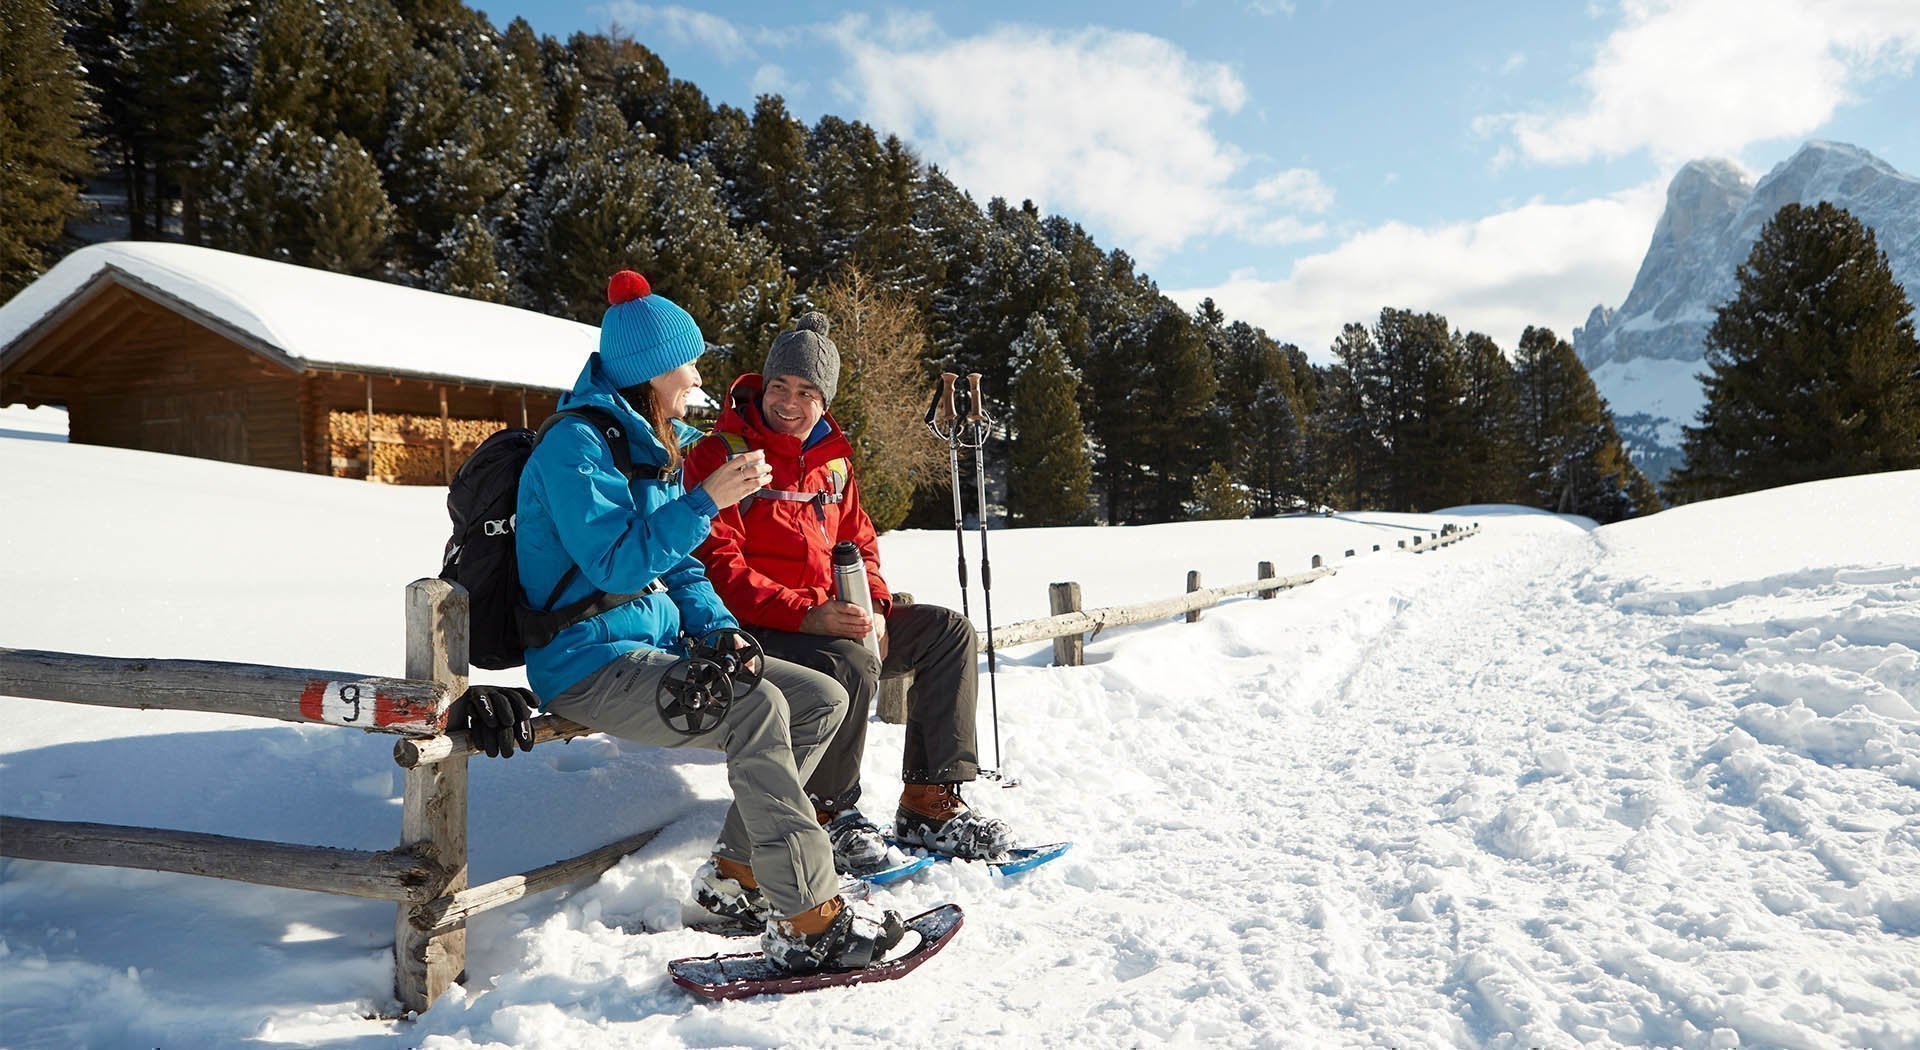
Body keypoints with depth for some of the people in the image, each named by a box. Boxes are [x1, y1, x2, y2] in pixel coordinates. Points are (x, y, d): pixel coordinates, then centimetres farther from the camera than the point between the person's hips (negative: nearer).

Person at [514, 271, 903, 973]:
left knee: (822, 699, -2)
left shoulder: (652, 444, 16)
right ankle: (809, 920, -28)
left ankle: (736, 873, 1)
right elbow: (617, 562, -23)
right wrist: (706, 501, -24)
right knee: (754, 708, -32)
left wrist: (719, 628, 2)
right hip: (590, 665, -9)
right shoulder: (575, 443, -12)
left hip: (657, 646, 9)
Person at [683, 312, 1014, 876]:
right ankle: (829, 813, -11)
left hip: (830, 616, 8)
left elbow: (860, 545, 19)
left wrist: (873, 608, -4)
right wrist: (805, 615, -26)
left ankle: (929, 803, -4)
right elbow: (718, 565, -16)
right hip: (752, 631, -7)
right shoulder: (720, 455, -7)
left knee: (949, 631, -4)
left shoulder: (831, 460, 15)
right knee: (852, 664, -34)